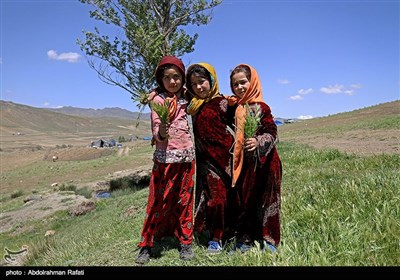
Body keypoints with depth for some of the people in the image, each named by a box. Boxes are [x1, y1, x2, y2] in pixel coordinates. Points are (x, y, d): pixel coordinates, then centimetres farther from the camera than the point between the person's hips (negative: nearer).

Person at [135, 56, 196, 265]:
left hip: (186, 156, 4)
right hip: (165, 157, -4)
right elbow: (156, 132, -13)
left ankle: (186, 242, 22)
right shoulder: (158, 100, -5)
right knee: (159, 202, 0)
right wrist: (161, 133, -35)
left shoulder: (184, 99, 10)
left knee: (184, 201, 10)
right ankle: (146, 245, 14)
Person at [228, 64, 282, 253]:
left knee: (264, 200, 5)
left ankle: (268, 240, 20)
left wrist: (258, 141, -26)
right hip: (241, 163, 4)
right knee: (243, 199, 9)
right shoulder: (233, 107, 7)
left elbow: (272, 133, -11)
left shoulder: (261, 108, -7)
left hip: (262, 163, -4)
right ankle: (245, 239, 23)